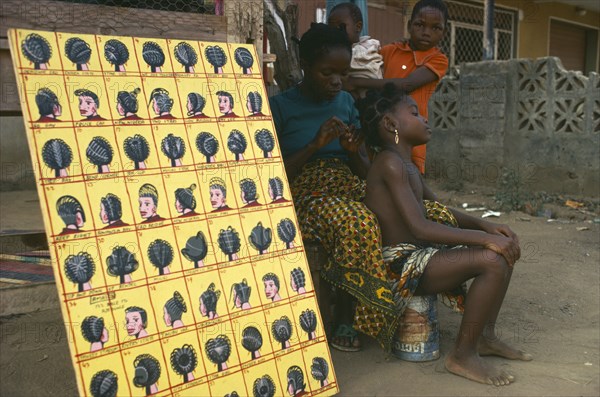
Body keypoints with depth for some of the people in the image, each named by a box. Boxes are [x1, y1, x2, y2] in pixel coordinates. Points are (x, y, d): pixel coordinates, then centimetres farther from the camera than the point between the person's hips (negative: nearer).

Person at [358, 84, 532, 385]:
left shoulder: (407, 165, 16)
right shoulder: (390, 162, -16)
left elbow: (438, 212, 22)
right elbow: (420, 228, -24)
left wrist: (487, 226, 6)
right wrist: (484, 238, -22)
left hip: (419, 254, 10)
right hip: (398, 262, -10)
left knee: (506, 247, 10)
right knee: (494, 261, -23)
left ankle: (485, 337, 18)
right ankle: (463, 355, -8)